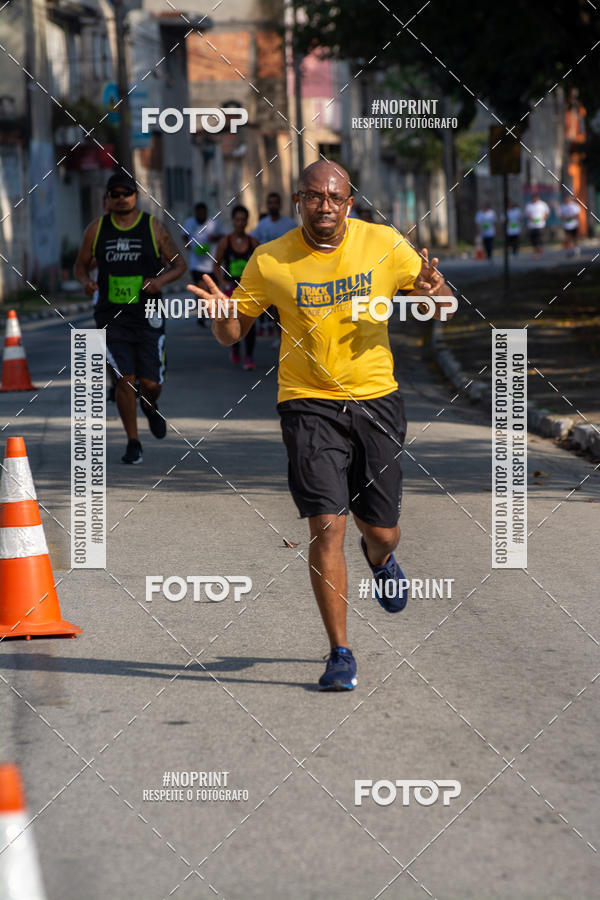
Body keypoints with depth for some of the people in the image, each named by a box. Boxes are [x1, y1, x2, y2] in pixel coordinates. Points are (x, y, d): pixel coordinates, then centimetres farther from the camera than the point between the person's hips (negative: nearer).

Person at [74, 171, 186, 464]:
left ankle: (150, 407, 37)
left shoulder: (154, 228, 1)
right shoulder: (96, 229, 5)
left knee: (150, 383, -1)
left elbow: (179, 263, 7)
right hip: (112, 318, 0)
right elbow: (81, 265, 14)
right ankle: (133, 443, 4)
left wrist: (160, 280, -13)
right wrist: (86, 281, -9)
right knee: (125, 379, -8)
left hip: (148, 317, 0)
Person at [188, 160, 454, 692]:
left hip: (376, 399, 2)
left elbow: (440, 308, 7)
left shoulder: (383, 244, -3)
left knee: (380, 532, 8)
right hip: (309, 403, -2)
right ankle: (340, 654, -3)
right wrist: (220, 314, -20)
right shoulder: (271, 262, -5)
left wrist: (436, 293, -17)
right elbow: (233, 334, 3)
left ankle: (381, 559, 49)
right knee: (327, 524, -14)